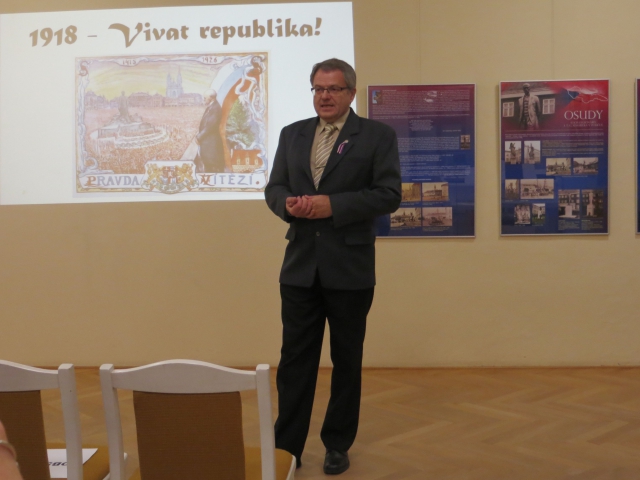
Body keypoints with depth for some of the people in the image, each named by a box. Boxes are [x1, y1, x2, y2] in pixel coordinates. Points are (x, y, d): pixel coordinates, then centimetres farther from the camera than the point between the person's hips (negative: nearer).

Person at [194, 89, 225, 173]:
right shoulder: (209, 107, 13)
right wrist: (199, 133, 4)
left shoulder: (215, 108, -17)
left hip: (211, 143, -10)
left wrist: (199, 137, -13)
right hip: (205, 142, 10)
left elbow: (210, 125, -20)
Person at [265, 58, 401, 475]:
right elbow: (275, 187, 10)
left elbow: (389, 194, -10)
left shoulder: (378, 135, -2)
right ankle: (287, 446, 15)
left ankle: (338, 445, 24)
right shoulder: (292, 134, 11)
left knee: (347, 361, 10)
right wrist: (288, 204, -13)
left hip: (350, 268, -3)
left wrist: (333, 204, -19)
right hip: (300, 266, 3)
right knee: (295, 360, 5)